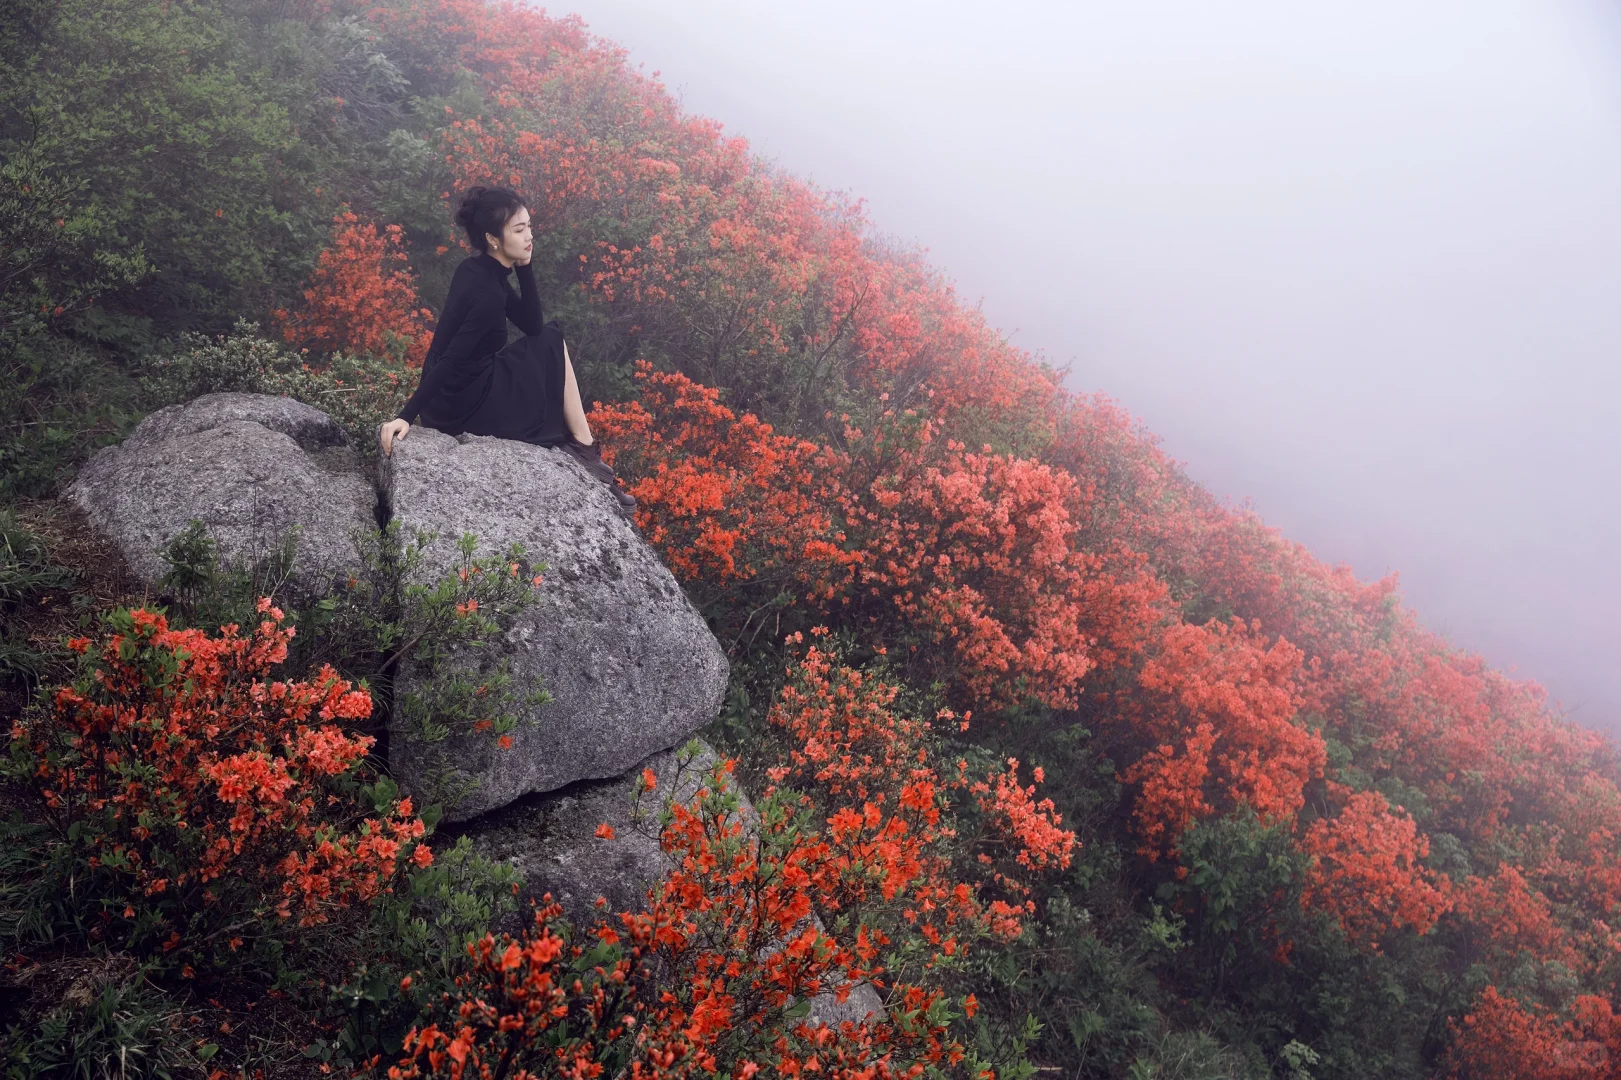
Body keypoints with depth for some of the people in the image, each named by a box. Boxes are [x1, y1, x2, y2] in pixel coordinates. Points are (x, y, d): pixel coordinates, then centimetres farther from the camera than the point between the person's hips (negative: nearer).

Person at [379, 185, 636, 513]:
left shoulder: (480, 271, 4)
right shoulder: (487, 292, -23)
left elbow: (532, 325, 3)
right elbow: (450, 361, -27)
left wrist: (523, 266, -7)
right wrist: (406, 416, -29)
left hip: (453, 396, 9)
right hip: (463, 404, -9)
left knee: (548, 337, 15)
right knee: (553, 343, 1)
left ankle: (580, 448, 11)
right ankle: (585, 452, 7)